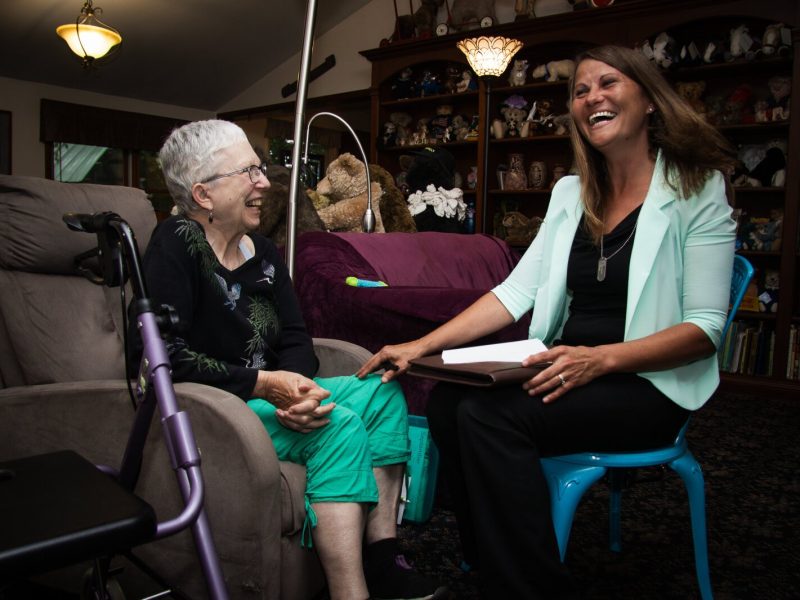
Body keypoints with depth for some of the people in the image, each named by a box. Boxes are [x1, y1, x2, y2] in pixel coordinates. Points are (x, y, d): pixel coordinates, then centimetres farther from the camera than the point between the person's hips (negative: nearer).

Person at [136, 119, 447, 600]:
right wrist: (264, 384, -23)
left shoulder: (264, 253, 10)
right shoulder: (176, 245, -13)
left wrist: (294, 386, -19)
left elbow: (297, 340, 3)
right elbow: (166, 354, -23)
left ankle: (383, 560, -10)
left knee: (383, 393, -6)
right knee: (338, 423, -26)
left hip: (266, 394, 8)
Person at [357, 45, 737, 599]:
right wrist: (422, 345, -7)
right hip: (568, 369, 6)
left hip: (652, 384, -5)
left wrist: (600, 358, -26)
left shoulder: (698, 189, -4)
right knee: (448, 400, -19)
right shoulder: (571, 193, 12)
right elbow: (517, 290, 4)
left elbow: (706, 327, -10)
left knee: (491, 416, -27)